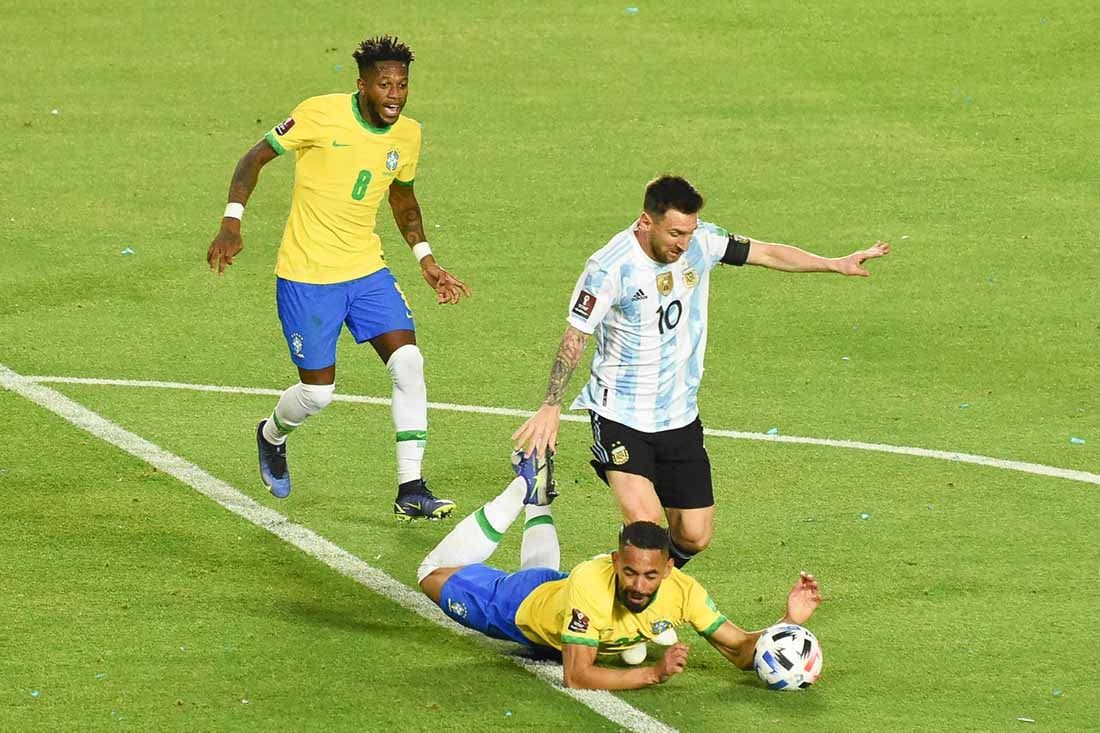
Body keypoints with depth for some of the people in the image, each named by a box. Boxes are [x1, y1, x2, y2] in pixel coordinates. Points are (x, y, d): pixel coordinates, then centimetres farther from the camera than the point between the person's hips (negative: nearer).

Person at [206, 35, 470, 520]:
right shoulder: (320, 115, -15)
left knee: (408, 362, -13)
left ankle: (411, 490, -8)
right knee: (318, 392, -1)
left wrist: (426, 261, 12)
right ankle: (272, 436, 36)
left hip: (367, 270, 5)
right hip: (305, 275, -5)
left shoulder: (408, 135, 2)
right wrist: (231, 223, -17)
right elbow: (255, 158, -6)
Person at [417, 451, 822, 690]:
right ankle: (524, 490, 26)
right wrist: (654, 673, -59)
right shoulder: (591, 583, -50)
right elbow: (576, 676, -51)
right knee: (435, 575, 21)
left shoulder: (682, 591, -37)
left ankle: (538, 500, 52)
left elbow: (743, 651, -32)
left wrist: (788, 624, -50)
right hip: (520, 606, -5)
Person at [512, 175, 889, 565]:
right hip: (620, 413, -5)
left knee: (694, 536, 4)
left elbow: (767, 253, 9)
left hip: (680, 416, 5)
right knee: (645, 525, -23)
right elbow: (574, 338, -10)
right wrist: (550, 408, -9)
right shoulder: (610, 268, -19)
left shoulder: (701, 241, -4)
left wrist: (837, 264, 7)